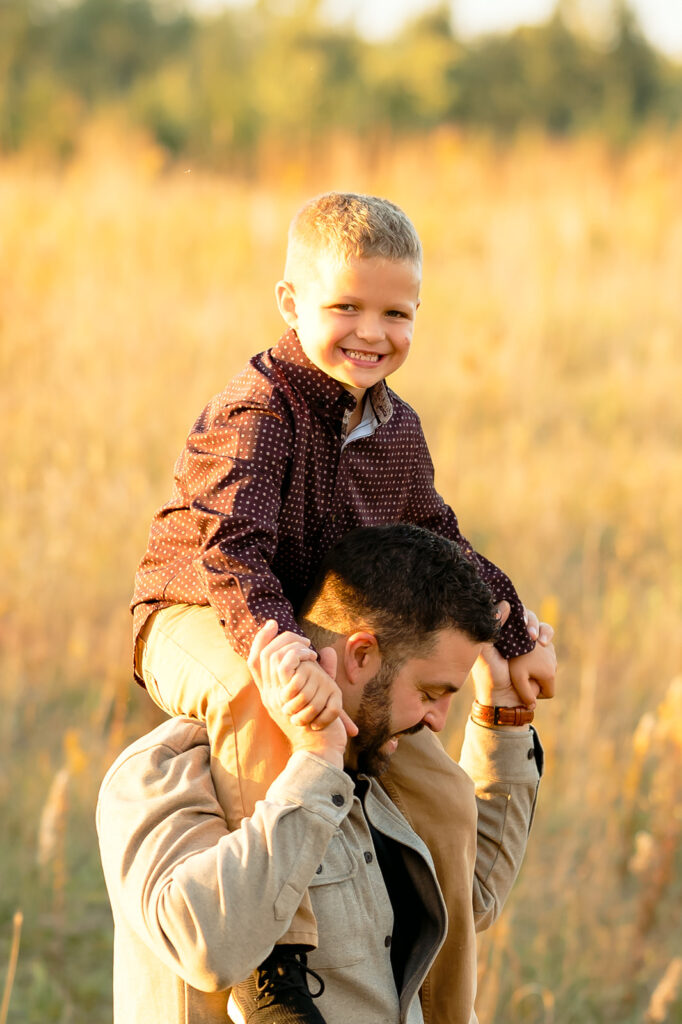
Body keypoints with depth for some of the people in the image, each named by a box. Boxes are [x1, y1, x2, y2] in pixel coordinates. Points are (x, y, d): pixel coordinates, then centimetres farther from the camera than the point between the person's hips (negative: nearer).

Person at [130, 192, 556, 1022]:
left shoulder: (396, 430, 2)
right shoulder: (256, 417, -24)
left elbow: (437, 547, 18)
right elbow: (230, 550, -38)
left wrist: (513, 638, 21)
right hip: (193, 622, -9)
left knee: (439, 808, 12)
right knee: (258, 700, -43)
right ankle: (278, 937, -42)